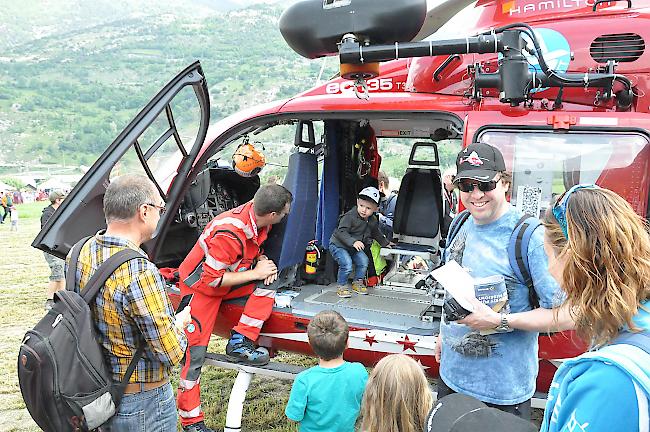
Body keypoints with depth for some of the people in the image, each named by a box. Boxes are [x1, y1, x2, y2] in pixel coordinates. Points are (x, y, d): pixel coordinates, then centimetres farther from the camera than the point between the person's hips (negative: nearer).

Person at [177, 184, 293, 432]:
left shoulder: (258, 216, -11)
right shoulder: (230, 233, -34)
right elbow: (212, 279, -28)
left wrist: (263, 261, -12)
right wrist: (256, 273, -23)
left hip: (227, 278, 7)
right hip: (201, 285, -7)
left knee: (270, 282, -17)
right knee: (194, 351, -5)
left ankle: (239, 344, -13)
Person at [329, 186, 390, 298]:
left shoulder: (372, 222, -1)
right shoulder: (349, 216, -25)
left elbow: (376, 233, 20)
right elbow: (341, 232, -31)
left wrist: (385, 243, 26)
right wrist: (353, 242, -42)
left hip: (355, 248, 7)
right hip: (338, 245, -7)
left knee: (363, 261, -5)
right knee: (347, 264, -23)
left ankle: (358, 283, 17)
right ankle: (341, 286, -5)